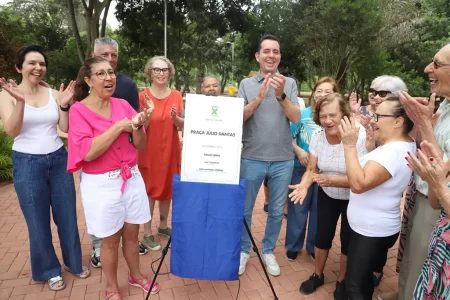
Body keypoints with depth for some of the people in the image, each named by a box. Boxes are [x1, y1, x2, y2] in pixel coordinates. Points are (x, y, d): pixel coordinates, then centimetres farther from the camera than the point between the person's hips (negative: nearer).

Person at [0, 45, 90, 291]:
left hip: (59, 160, 3)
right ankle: (49, 270, 30)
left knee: (67, 216, 12)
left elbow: (65, 128, -1)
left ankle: (73, 262, 33)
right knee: (38, 221, 10)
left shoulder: (54, 94, 2)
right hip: (28, 164, -2)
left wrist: (65, 106, -16)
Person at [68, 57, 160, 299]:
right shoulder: (79, 110, -9)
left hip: (131, 177, 4)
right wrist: (119, 126, -20)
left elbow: (140, 145, 2)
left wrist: (138, 126, -18)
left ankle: (136, 275, 41)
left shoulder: (123, 105, 2)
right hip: (101, 184, -3)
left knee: (131, 233, 18)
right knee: (110, 239, 12)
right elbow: (87, 153, -21)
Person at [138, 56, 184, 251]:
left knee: (168, 188, 14)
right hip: (149, 151, -3)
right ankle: (147, 234, 16)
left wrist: (175, 118, -18)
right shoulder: (142, 96, -7)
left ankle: (163, 226, 33)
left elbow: (182, 125, 3)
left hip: (171, 150, 4)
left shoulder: (176, 96, 2)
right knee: (149, 191, 2)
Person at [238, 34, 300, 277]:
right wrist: (259, 96, -23)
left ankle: (268, 251, 34)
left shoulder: (289, 83, 3)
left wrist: (281, 95, -24)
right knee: (244, 209, 10)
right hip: (251, 158, -1)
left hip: (283, 160, 1)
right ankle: (243, 250, 31)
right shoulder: (246, 84, 2)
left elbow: (296, 118, -8)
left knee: (277, 211, 13)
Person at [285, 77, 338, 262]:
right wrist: (299, 151, -17)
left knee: (318, 209, 14)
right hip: (301, 167, -1)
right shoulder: (303, 114, -5)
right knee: (298, 207, 9)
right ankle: (293, 246, 27)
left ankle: (314, 246, 33)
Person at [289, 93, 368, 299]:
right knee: (322, 236, 10)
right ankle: (318, 275, 35)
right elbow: (311, 169, -9)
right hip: (327, 195, 3)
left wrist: (332, 180, -43)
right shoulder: (317, 136, -15)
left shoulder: (360, 136, -29)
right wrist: (304, 185, -30)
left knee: (348, 241, 10)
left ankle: (342, 281, 35)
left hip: (354, 199, -3)